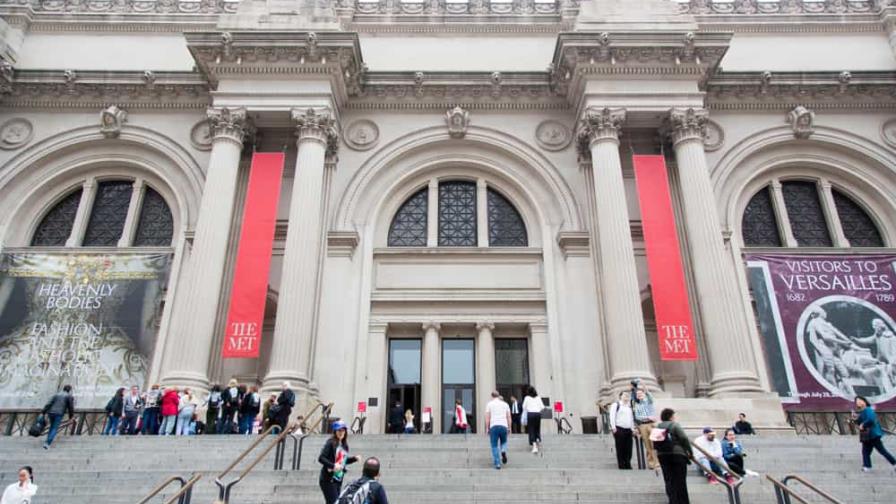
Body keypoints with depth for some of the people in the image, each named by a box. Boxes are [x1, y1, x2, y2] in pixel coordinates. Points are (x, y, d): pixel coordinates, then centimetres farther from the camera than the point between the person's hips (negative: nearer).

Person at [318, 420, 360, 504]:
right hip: (328, 480, -8)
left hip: (339, 480, 8)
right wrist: (333, 466, -30)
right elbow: (321, 458, -19)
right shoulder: (330, 443, -11)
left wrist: (354, 458, 4)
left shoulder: (344, 445, 11)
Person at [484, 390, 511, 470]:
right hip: (504, 426, 2)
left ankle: (497, 464, -2)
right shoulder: (505, 404, 15)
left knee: (494, 445, 4)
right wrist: (509, 427, 16)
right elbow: (509, 417, 12)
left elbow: (487, 417, 2)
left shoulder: (489, 404, 8)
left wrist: (487, 428, 6)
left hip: (494, 426, -2)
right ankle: (503, 451, -8)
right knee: (503, 442, 22)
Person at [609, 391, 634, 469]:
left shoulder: (629, 406, 22)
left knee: (628, 449, 3)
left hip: (628, 430, 6)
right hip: (619, 429, -6)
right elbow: (612, 416, -6)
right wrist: (613, 427, -14)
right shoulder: (616, 405, 1)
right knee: (620, 448, -4)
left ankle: (628, 465, 11)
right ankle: (621, 466, 2)